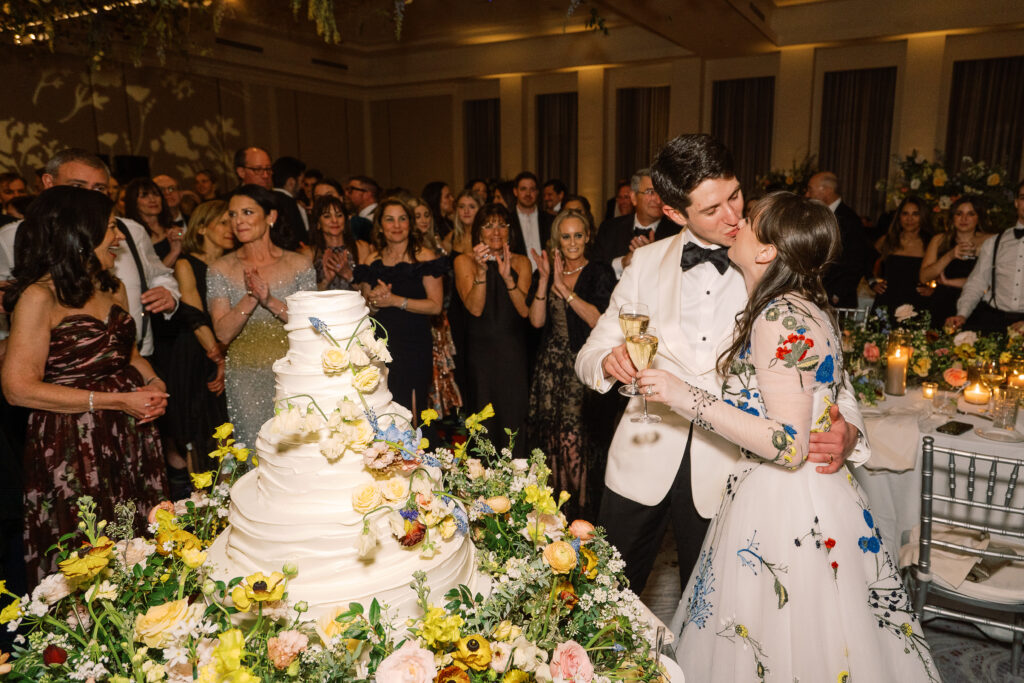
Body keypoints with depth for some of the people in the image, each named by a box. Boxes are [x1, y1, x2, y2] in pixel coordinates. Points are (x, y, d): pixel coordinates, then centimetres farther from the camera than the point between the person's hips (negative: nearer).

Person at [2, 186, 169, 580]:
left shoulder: (113, 288, 11)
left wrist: (154, 384, -1)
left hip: (130, 438, 7)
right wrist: (117, 401, -17)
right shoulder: (39, 297, -12)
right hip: (72, 447, -6)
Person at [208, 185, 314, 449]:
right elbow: (223, 333, -4)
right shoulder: (221, 269, 1)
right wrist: (250, 298, -18)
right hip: (245, 378, 1)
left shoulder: (299, 265, -1)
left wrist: (271, 301, -17)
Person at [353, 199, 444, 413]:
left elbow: (435, 305, -7)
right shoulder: (372, 260, 12)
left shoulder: (424, 257, -1)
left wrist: (395, 301, -13)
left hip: (415, 345, -3)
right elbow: (364, 310, 15)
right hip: (381, 345, 3)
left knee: (411, 412, -6)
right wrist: (375, 303, -7)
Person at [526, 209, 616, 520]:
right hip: (551, 366, 4)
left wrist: (563, 288, -15)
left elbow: (598, 319, -13)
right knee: (550, 439, 4)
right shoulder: (547, 272, 11)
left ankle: (582, 514, 8)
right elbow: (537, 320, 1)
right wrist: (544, 280, -9)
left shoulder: (600, 273, 0)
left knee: (577, 440, -8)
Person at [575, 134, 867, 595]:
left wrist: (846, 432, -25)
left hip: (724, 468, -1)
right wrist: (608, 362, -21)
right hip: (644, 458, 2)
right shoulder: (646, 263, 1)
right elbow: (589, 357, 2)